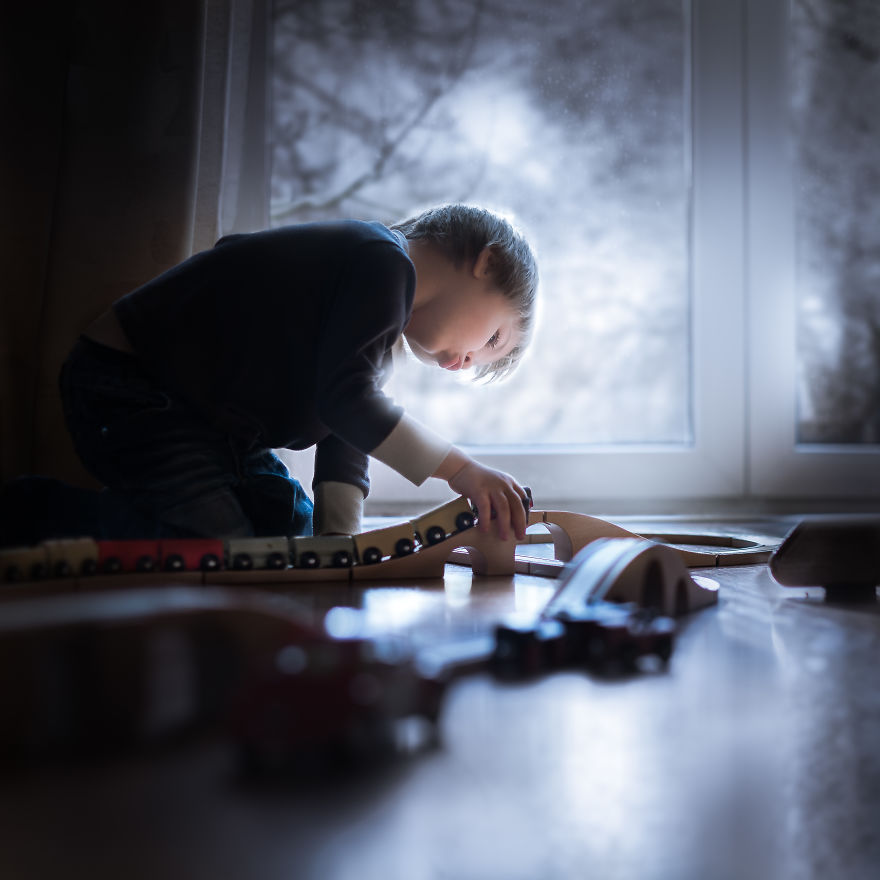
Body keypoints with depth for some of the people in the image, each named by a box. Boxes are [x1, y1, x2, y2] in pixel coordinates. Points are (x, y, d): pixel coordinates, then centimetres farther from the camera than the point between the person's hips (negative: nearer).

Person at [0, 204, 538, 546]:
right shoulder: (384, 262, -16)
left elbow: (343, 442, 6)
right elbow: (343, 399, -27)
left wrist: (339, 541, -8)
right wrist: (460, 470, -27)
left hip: (207, 419, 11)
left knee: (296, 528, 10)